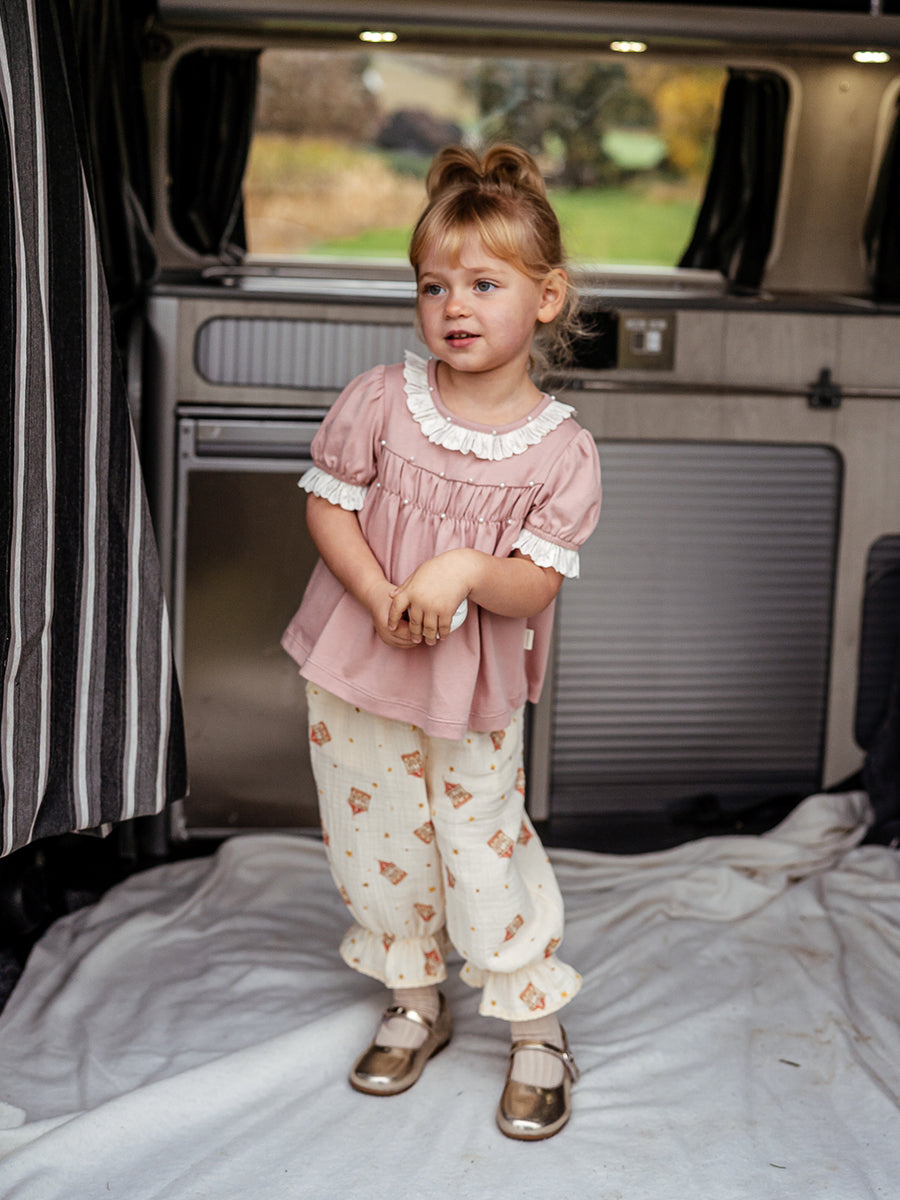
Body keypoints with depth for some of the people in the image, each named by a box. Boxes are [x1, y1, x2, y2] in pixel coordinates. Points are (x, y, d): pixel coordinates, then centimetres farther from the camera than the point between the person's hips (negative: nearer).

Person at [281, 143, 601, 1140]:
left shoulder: (561, 449, -12)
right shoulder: (380, 400, -8)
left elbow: (536, 586, -13)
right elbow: (326, 504, -3)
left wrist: (466, 569, -34)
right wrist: (383, 598, -19)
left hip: (476, 691, -2)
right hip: (354, 676, 3)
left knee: (485, 854, 2)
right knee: (379, 847, 14)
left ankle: (539, 1030, 24)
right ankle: (414, 1008, 37)